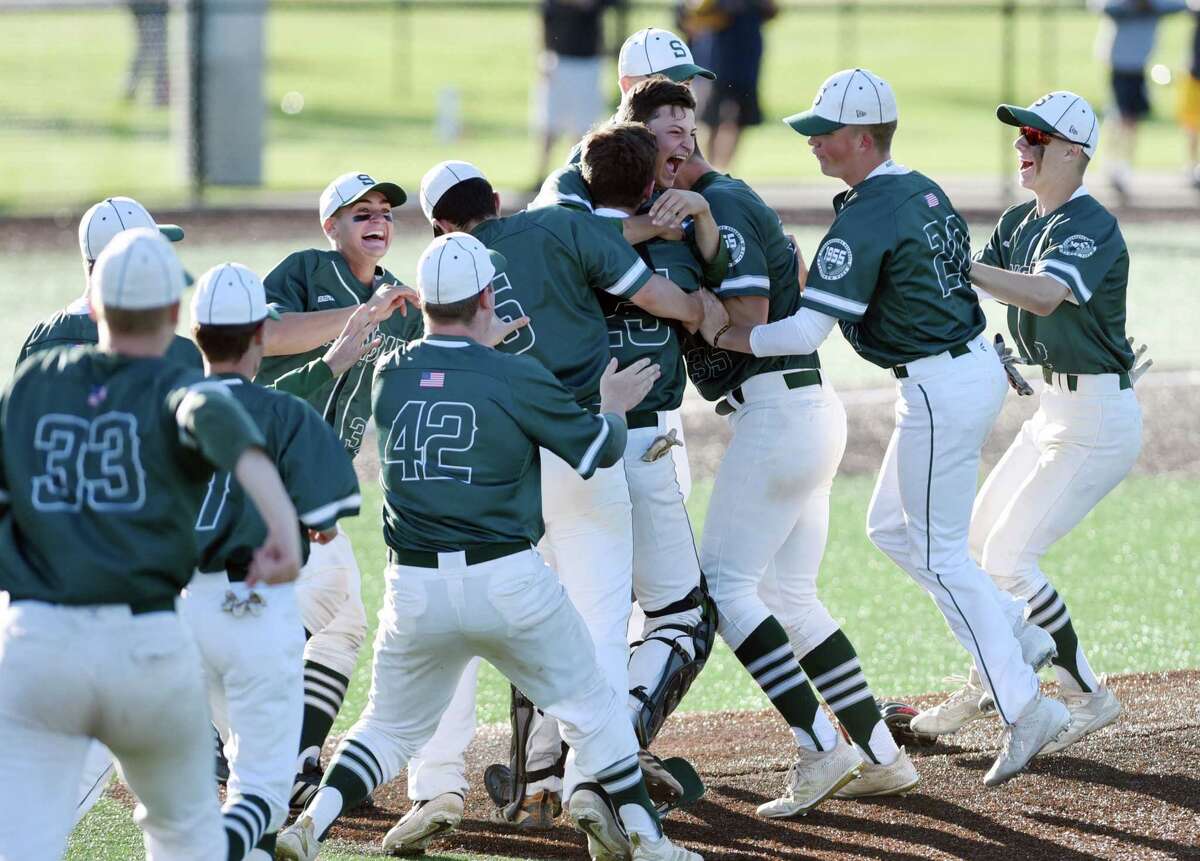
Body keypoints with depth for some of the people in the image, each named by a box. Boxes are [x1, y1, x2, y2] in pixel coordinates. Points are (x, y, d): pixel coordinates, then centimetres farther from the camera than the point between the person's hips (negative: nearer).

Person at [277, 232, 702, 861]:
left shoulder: (389, 377, 3)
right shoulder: (518, 378, -8)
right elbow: (597, 449, 5)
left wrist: (488, 345, 38)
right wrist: (613, 408, 26)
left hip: (414, 589, 3)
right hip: (508, 582, -3)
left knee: (390, 726, 16)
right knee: (590, 707, 14)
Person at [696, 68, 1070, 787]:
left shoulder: (864, 221, -20)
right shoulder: (927, 193, 9)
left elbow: (807, 331, -23)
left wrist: (727, 336, -9)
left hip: (940, 389, -9)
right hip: (978, 363, 9)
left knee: (939, 554, -1)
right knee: (892, 529, 20)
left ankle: (1025, 707, -1)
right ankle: (1017, 639, 22)